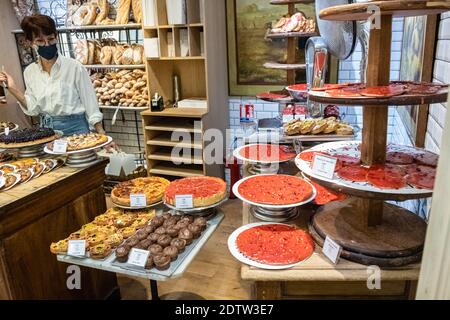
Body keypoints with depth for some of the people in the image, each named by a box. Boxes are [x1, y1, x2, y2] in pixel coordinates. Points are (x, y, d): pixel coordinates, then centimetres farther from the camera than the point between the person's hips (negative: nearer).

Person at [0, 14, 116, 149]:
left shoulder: (74, 67, -12)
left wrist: (102, 136, -11)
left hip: (75, 128, -4)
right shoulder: (30, 72, 4)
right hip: (46, 129, 4)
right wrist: (13, 89, -4)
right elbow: (33, 109, 7)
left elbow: (90, 104, -8)